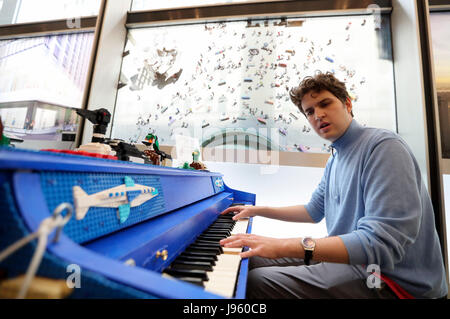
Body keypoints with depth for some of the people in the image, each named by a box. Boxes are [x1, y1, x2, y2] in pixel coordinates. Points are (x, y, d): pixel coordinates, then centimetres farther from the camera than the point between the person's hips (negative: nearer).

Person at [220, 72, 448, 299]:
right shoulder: (334, 162, 11)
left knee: (256, 282, -22)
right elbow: (314, 211, 20)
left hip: (390, 280, -8)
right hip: (348, 256, 9)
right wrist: (257, 210, 15)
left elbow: (383, 242, -29)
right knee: (251, 260, 7)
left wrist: (283, 246, -33)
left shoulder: (383, 146, -19)